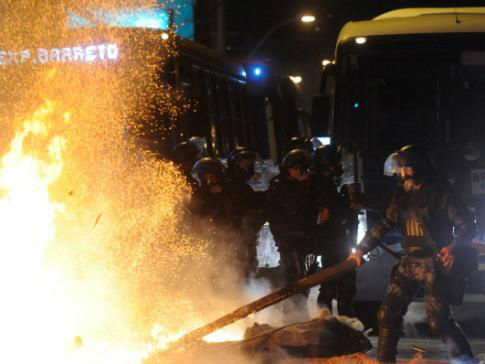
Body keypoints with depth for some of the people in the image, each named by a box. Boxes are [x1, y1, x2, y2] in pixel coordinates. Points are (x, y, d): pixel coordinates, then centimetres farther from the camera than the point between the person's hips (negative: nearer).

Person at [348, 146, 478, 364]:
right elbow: (384, 225, 19)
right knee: (389, 313, 2)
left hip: (435, 263, -6)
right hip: (408, 263, 6)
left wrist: (454, 248, -24)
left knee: (438, 319, -14)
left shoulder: (439, 192, -6)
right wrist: (361, 249, 16)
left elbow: (465, 224, -7)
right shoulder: (402, 195, 11)